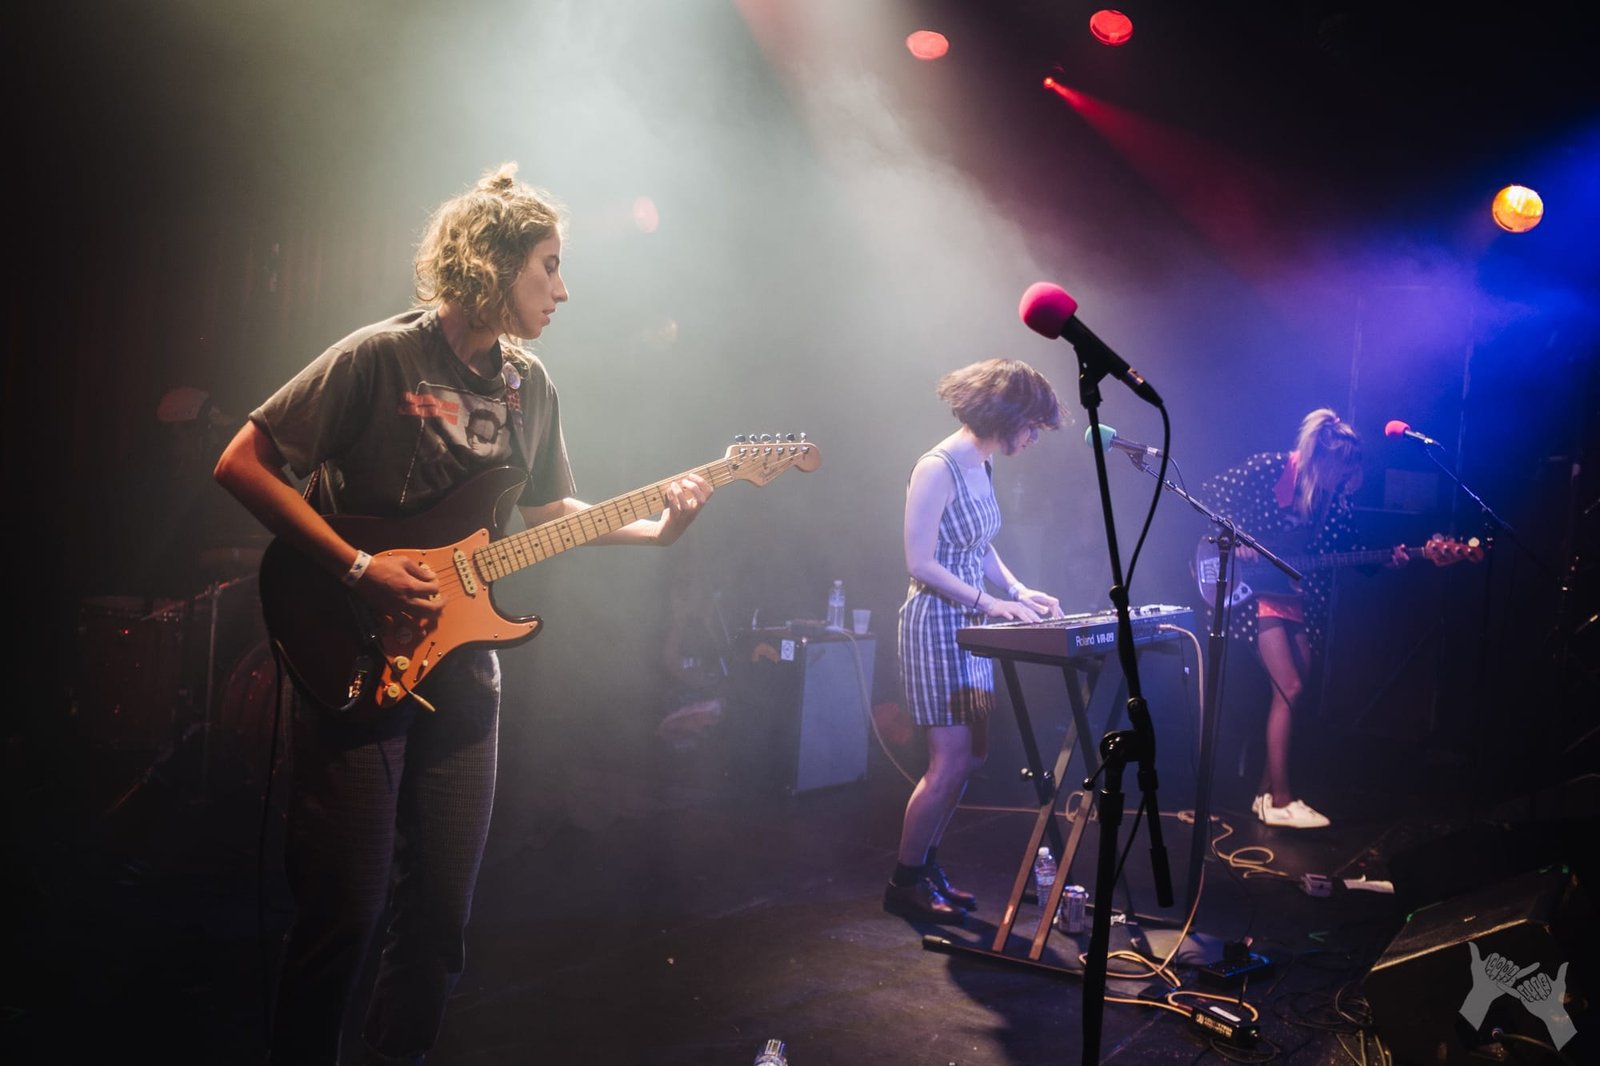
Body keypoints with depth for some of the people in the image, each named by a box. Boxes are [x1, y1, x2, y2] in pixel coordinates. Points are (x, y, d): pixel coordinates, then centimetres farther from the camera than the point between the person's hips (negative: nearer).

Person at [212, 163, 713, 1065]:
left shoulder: (531, 383, 8)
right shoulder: (380, 358, -12)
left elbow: (545, 509, 19)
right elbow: (243, 464, -12)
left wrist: (653, 529, 4)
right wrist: (359, 568, -18)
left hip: (461, 667, 6)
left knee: (442, 912, 11)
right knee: (343, 911, -1)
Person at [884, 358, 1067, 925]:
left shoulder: (981, 466, 10)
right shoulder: (936, 469, -18)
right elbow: (920, 564, -20)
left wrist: (1019, 591, 4)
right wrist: (988, 602, -20)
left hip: (971, 628, 9)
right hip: (937, 626, -9)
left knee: (971, 756, 11)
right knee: (950, 762, -6)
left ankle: (924, 864, 24)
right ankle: (904, 883, 8)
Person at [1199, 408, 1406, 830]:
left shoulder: (1336, 500, 4)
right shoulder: (1269, 468, -11)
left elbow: (1352, 554, 7)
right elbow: (1212, 493, -7)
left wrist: (1387, 559, -12)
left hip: (1302, 598, 6)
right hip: (1257, 587, -6)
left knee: (1291, 691, 5)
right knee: (1289, 688, -14)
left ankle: (1266, 791, 16)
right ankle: (1280, 800, -8)